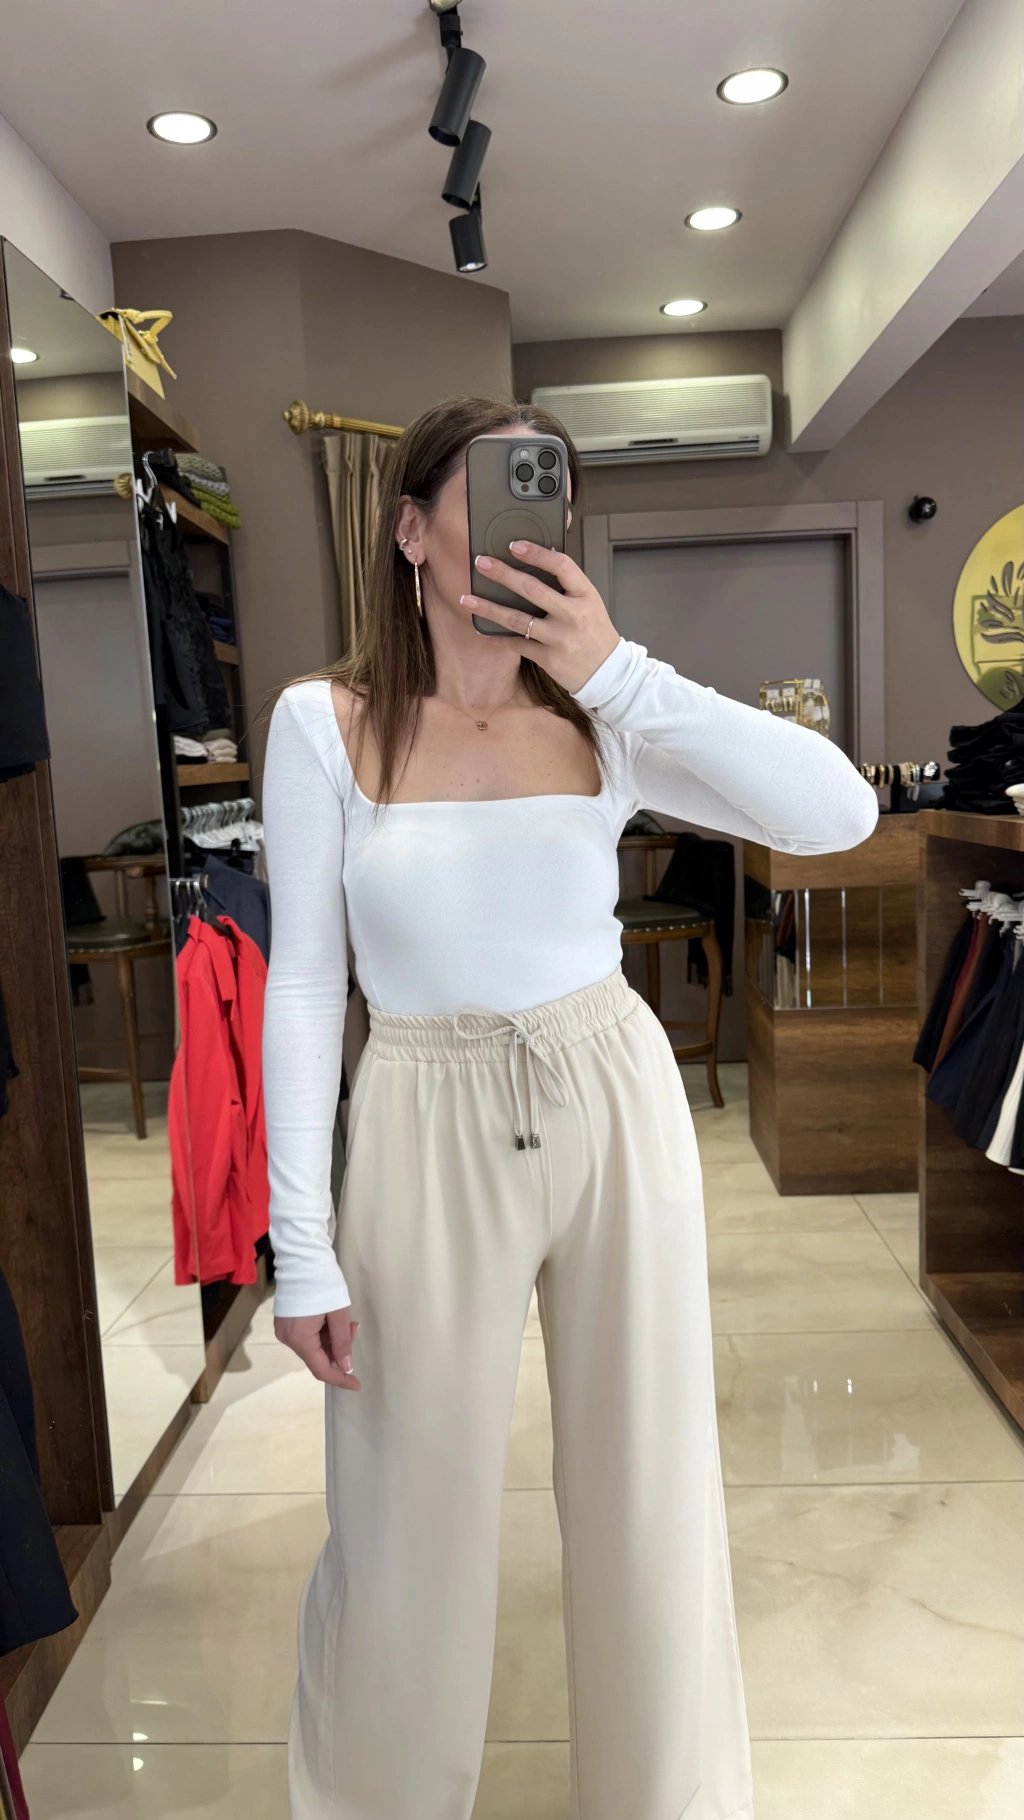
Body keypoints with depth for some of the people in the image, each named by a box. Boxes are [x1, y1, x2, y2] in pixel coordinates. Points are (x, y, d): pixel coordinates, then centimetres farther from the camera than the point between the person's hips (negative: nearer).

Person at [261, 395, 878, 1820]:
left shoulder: (603, 716, 0)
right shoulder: (326, 721, -4)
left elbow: (841, 814, -11)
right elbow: (302, 985, -4)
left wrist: (620, 669, -18)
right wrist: (304, 1248, -6)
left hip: (618, 1110, 2)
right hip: (429, 1131, -1)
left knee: (649, 1487, 15)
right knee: (409, 1520, 11)